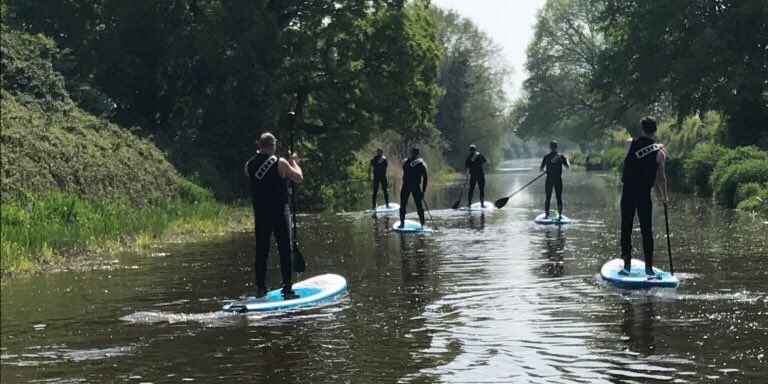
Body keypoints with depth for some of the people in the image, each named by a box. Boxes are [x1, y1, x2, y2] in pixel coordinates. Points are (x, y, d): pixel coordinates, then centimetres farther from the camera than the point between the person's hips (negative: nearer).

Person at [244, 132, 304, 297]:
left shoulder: (249, 165, 1)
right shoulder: (280, 163, -11)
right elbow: (299, 177, -1)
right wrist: (293, 162, 15)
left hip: (260, 214, 4)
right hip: (280, 212, -4)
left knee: (261, 251, 9)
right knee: (285, 250, 2)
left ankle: (260, 288, 10)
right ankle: (287, 288, 1)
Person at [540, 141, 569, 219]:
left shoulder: (546, 157, -4)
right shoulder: (561, 156, -3)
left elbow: (541, 168, -5)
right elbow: (567, 166, 1)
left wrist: (541, 169, 18)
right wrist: (566, 160, 20)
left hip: (549, 179, 0)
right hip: (558, 179, 0)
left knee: (547, 198, 7)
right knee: (559, 197, 5)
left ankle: (546, 215, 7)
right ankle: (560, 215, 0)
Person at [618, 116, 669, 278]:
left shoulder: (632, 143, -3)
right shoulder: (659, 152, -4)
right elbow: (661, 176, -1)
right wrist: (665, 196, 13)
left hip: (628, 192, 1)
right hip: (644, 194, -1)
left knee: (626, 228, 8)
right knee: (647, 231, 4)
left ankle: (627, 265, 8)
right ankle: (649, 267, 1)